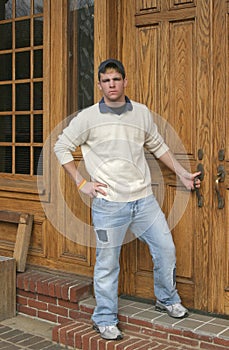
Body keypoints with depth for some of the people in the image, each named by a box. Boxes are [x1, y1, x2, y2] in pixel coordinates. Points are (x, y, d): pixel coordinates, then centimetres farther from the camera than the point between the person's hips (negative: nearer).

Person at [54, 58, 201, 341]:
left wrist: (182, 174, 16)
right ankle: (105, 320, 21)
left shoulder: (142, 113, 6)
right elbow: (61, 147, 3)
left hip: (144, 199, 4)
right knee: (107, 264, 4)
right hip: (109, 204, -4)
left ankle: (168, 300, 35)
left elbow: (157, 146, 19)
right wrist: (81, 183, -3)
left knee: (166, 249, 10)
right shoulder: (88, 117, -5)